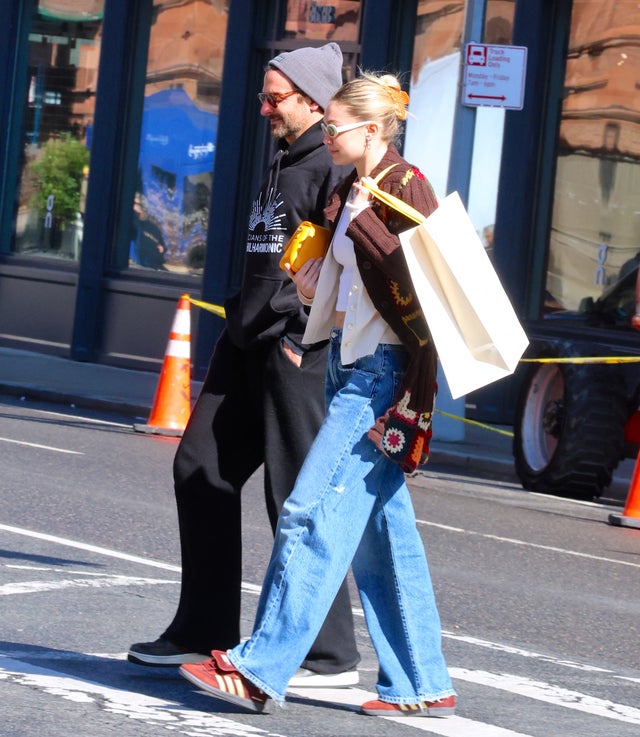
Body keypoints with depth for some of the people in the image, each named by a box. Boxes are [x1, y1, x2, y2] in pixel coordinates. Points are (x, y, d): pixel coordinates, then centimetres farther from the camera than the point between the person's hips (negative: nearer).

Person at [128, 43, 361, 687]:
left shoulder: (335, 170, -12)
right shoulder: (279, 167, 19)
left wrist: (305, 334, -21)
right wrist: (242, 320, 19)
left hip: (293, 351, -10)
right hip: (246, 344, 10)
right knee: (199, 471, 10)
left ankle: (331, 655, -1)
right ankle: (203, 633, 17)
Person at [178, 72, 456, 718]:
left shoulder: (405, 188, -10)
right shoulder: (353, 192, 17)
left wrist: (361, 223, -21)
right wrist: (316, 293, 8)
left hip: (383, 372, -10)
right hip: (350, 364, 10)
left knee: (313, 512, -13)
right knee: (379, 526, 8)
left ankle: (260, 670, -13)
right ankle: (422, 685, 12)